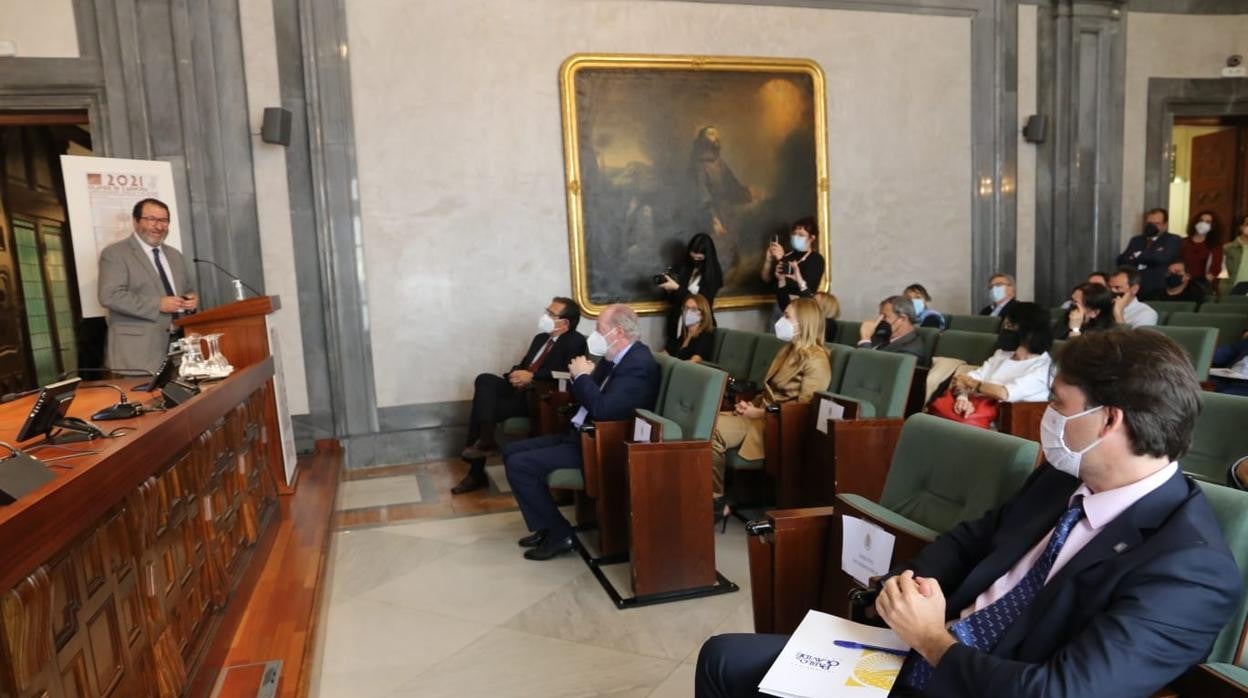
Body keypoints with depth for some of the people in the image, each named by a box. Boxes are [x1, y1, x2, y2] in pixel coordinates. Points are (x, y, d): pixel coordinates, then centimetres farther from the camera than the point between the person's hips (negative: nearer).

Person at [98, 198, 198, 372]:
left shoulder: (175, 255, 19)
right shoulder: (115, 253, -1)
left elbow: (187, 289, 26)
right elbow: (110, 296, -13)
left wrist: (192, 298, 2)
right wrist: (158, 304, -18)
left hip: (178, 342, 6)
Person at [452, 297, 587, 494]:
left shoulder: (576, 342, -6)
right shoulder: (541, 337, 19)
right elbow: (522, 365, 21)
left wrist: (531, 376, -20)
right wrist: (516, 375, -4)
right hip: (520, 389, 8)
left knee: (483, 409, -18)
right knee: (484, 380, -17)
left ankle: (477, 472, -6)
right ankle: (484, 439, -19)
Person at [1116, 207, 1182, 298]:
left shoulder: (1173, 240, 5)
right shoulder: (1136, 240, 16)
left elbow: (1163, 258, -15)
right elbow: (1121, 260, 4)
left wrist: (1138, 256, 1)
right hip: (1134, 289, 3)